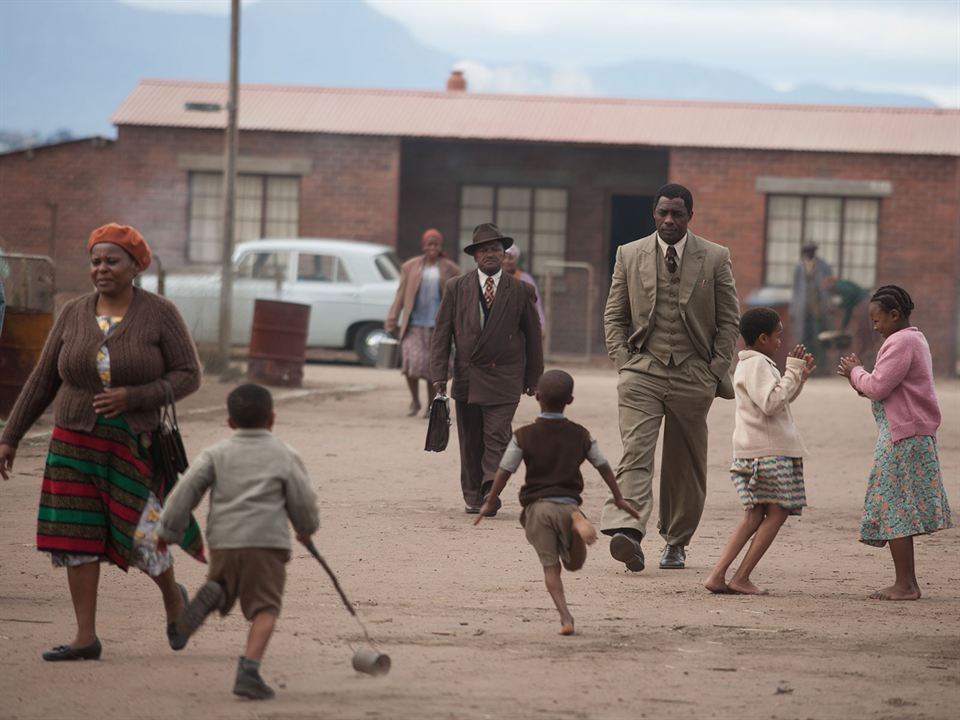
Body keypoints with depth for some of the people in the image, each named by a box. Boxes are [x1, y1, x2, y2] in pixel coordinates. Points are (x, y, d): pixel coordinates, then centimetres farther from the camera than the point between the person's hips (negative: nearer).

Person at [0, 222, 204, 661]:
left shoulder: (159, 314, -9)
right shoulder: (74, 315, 1)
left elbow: (188, 376, -9)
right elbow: (42, 381, 7)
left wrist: (133, 397, -22)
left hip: (133, 446, -3)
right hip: (75, 443, 3)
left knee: (138, 540, -4)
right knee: (76, 538, -2)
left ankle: (172, 594, 28)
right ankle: (85, 638, 3)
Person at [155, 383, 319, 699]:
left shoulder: (217, 454, 12)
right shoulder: (285, 456, 8)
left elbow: (187, 489, 4)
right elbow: (303, 501, 10)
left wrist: (167, 529, 10)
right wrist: (306, 529, 30)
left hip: (223, 540, 2)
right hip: (267, 542, -2)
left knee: (224, 592, 23)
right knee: (264, 608, -2)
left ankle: (212, 594, -13)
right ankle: (248, 669, -20)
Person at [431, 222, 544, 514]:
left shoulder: (521, 291, 2)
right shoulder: (455, 288, 4)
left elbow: (533, 336, 8)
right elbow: (442, 333, 4)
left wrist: (533, 378, 9)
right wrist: (439, 374, -4)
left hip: (504, 378, -2)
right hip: (466, 377, 2)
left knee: (496, 436, -13)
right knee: (470, 442, 7)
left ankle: (490, 491, -15)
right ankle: (473, 497, 15)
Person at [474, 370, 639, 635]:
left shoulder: (524, 436, -1)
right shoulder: (581, 435, 7)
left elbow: (504, 471, 0)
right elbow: (603, 467, 13)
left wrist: (489, 503, 12)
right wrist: (619, 498, 26)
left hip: (537, 506, -1)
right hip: (569, 503, 1)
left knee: (550, 566, 3)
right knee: (574, 563, 12)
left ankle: (565, 617, -15)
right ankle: (578, 522, -20)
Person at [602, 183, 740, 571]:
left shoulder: (715, 258, 3)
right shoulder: (629, 255, 6)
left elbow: (728, 320, 6)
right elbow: (614, 316, 11)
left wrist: (716, 371, -2)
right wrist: (623, 362, -1)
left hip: (693, 375, 1)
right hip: (642, 370, 0)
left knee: (685, 464, 8)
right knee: (636, 453, -17)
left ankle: (676, 542, 20)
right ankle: (627, 532, -31)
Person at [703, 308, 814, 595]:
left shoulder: (749, 364, 22)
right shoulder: (757, 364, -11)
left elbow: (780, 400, 30)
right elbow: (771, 403, -23)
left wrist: (800, 376, 20)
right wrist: (793, 372, -16)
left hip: (752, 453, 10)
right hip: (769, 451, -10)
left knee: (755, 516, 9)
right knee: (776, 513, -4)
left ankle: (717, 576, 0)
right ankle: (741, 578, -7)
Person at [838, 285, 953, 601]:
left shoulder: (901, 343, -15)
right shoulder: (915, 339, 19)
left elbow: (878, 387, -19)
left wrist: (855, 372, -2)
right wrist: (858, 377, 9)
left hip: (902, 437, -10)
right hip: (914, 434, 10)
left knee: (893, 507, -7)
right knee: (901, 509, 12)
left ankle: (905, 584, -7)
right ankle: (907, 583, 14)